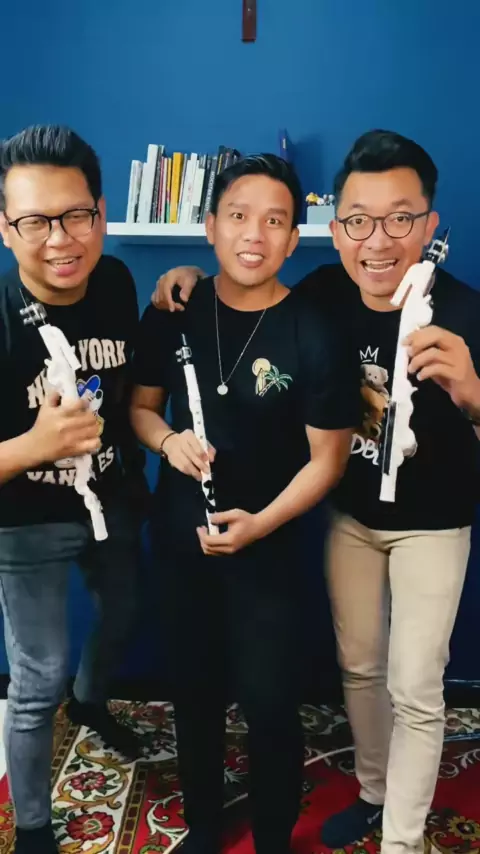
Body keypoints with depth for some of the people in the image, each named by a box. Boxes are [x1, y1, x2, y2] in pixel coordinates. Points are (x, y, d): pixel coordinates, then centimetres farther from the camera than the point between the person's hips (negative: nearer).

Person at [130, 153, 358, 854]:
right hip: (180, 539, 4)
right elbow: (140, 405, 7)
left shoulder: (316, 336, -14)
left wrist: (260, 523, -22)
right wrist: (168, 441, -14)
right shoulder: (171, 316, -4)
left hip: (267, 549, -3)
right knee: (195, 691, 19)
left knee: (270, 704, 6)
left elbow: (326, 459, -11)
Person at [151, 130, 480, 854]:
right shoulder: (325, 293, -13)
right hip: (350, 515, 4)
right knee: (358, 666, 18)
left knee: (415, 690, 4)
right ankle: (373, 793, 43)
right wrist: (195, 276, -12)